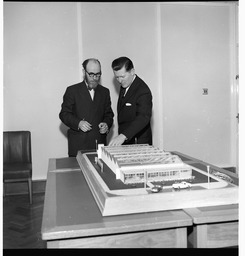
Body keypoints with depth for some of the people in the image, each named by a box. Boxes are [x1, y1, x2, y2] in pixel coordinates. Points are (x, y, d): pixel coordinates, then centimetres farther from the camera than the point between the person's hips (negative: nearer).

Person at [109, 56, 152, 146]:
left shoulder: (143, 91, -20)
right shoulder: (124, 85, 8)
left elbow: (143, 117, -33)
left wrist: (123, 135, -44)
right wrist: (121, 136, 8)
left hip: (139, 143, -7)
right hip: (125, 142, 7)